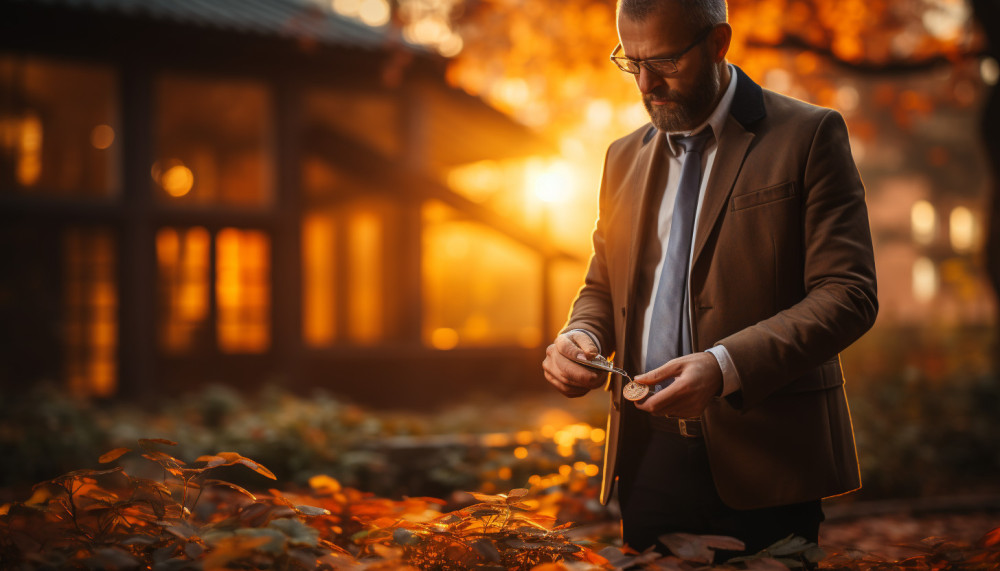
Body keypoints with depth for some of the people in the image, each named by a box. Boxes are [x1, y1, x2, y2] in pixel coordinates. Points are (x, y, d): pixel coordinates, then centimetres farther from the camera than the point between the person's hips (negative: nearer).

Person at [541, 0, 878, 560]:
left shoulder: (809, 136, -3)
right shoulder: (625, 157, 15)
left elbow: (848, 294, -10)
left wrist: (725, 367, -23)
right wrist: (579, 336, -2)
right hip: (646, 461, 5)